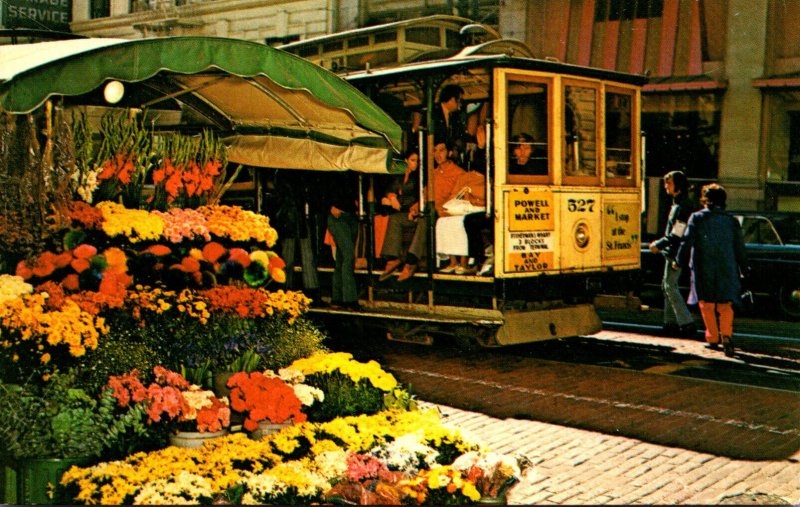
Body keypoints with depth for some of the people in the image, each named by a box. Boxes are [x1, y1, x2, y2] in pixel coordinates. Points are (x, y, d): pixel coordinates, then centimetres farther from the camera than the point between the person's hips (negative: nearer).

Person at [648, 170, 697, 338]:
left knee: (670, 286, -9)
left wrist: (658, 245, -14)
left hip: (676, 253, -10)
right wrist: (660, 243, 14)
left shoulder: (682, 206, -18)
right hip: (673, 252, 10)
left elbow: (677, 235, -21)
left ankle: (687, 324, -9)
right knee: (668, 286, 15)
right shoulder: (678, 203, 14)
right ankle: (671, 323, 20)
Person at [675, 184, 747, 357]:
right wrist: (743, 269, 15)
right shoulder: (731, 220, 4)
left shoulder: (696, 218, -2)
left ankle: (713, 338, 12)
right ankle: (726, 334, -16)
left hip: (704, 269, -1)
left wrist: (679, 262, 9)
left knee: (707, 304, 12)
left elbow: (687, 242, -3)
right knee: (725, 305, 5)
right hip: (726, 269, 1)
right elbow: (740, 247, 6)